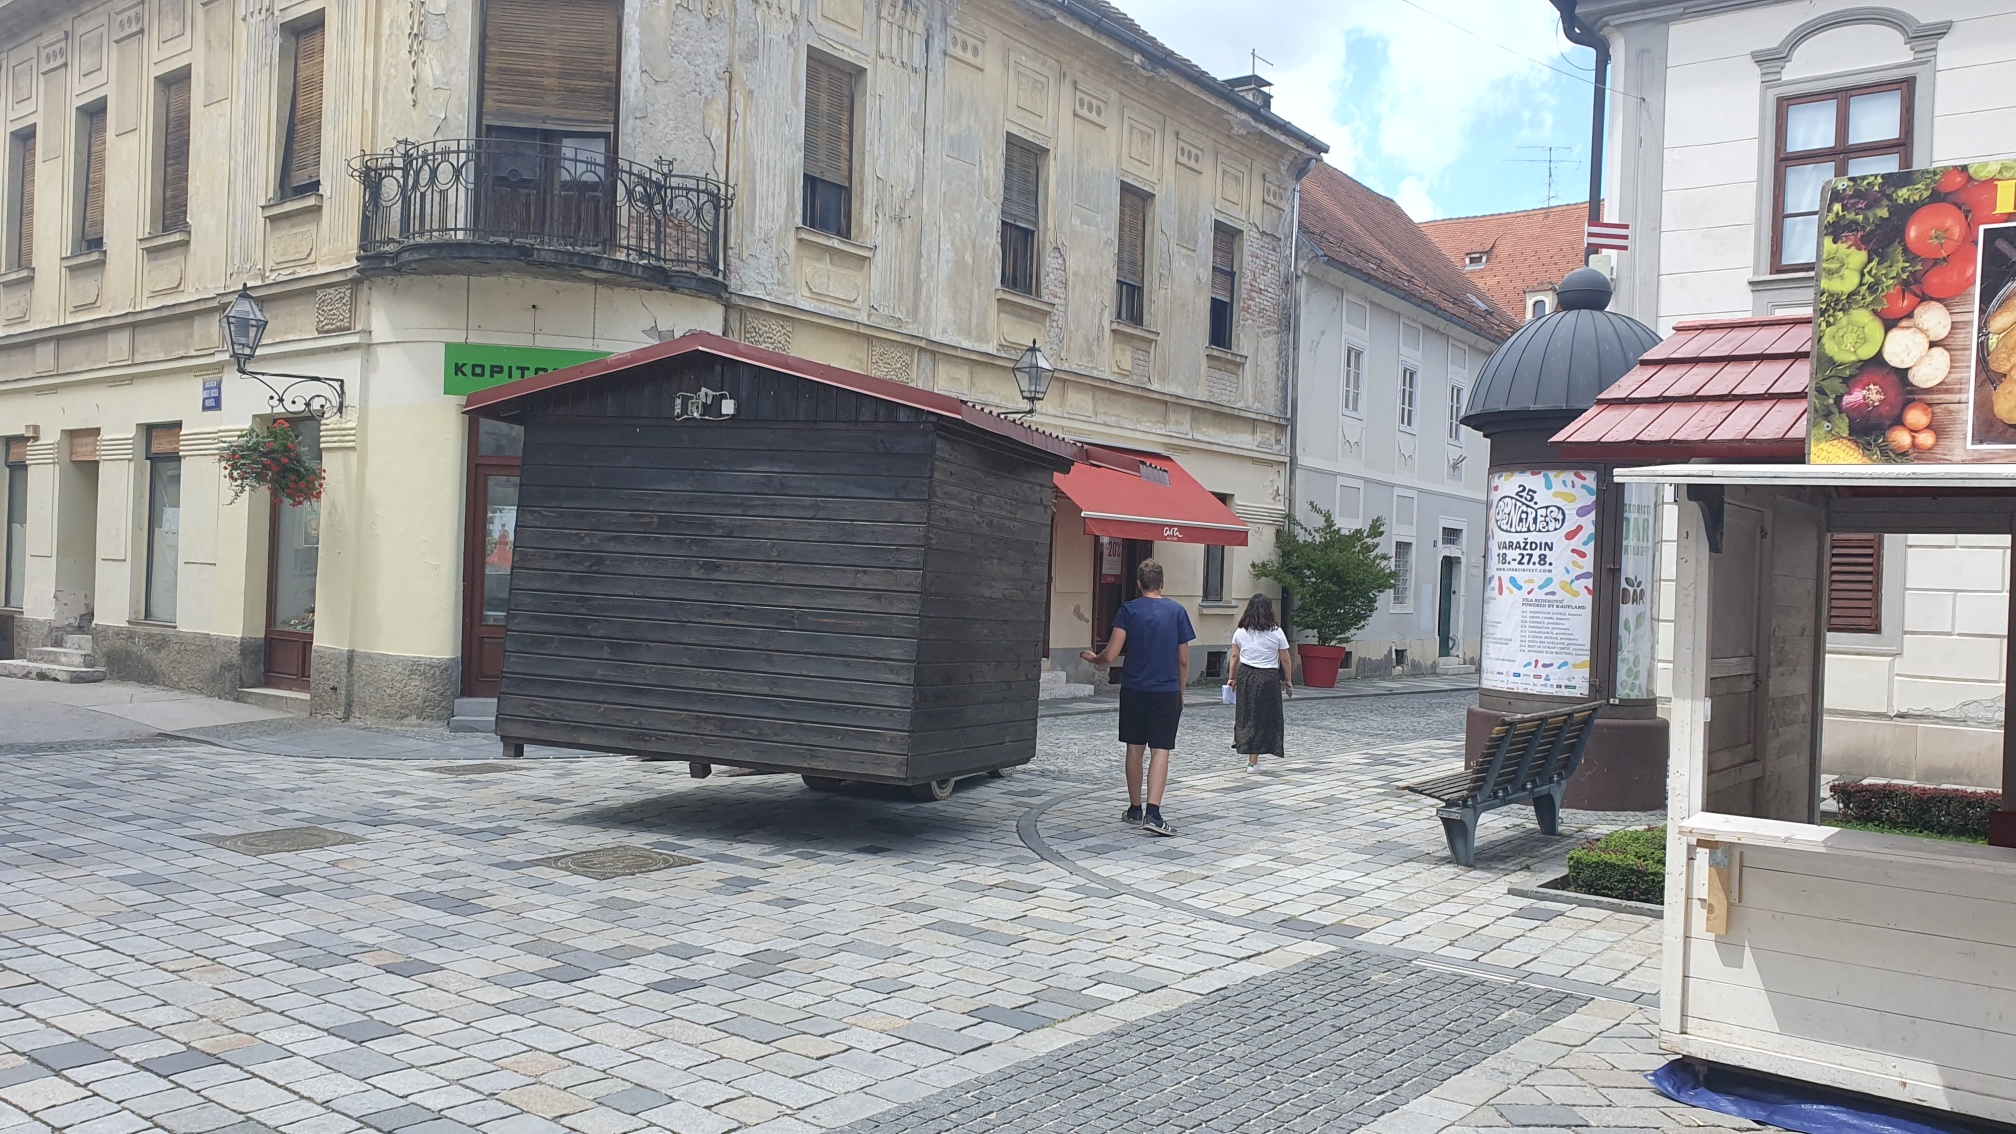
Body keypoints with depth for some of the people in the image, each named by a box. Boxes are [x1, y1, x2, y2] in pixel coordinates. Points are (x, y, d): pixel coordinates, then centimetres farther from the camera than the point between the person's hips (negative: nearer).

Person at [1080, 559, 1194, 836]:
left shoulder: (1128, 610, -3)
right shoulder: (1177, 611, 0)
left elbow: (1110, 655, -9)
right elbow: (1183, 660, 3)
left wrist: (1093, 658, 13)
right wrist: (1180, 692, 16)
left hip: (1134, 690, 1)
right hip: (1167, 692, -1)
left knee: (1135, 748, 12)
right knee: (1160, 750, -2)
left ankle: (1135, 809, 21)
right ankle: (1152, 813, -13)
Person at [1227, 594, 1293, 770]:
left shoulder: (1240, 632, 3)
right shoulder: (1276, 633, -5)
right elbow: (1285, 659, -1)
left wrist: (1233, 678, 19)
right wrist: (1288, 680, 10)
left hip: (1244, 676, 3)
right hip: (1268, 678, -3)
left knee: (1245, 715, 16)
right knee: (1262, 719, 4)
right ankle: (1253, 761, 7)